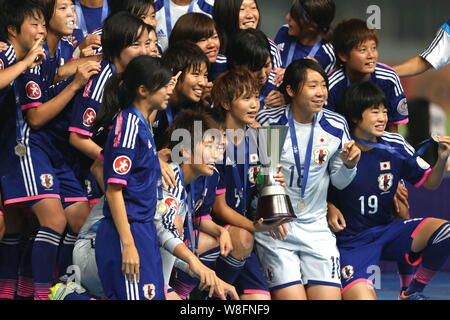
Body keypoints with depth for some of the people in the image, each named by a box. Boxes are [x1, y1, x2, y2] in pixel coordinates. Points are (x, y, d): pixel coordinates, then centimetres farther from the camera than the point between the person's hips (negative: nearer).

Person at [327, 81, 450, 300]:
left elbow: (429, 183, 5)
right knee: (363, 298, -26)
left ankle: (412, 292, 0)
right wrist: (328, 209, -19)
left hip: (386, 232, 4)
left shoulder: (395, 146, -2)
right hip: (350, 241, -4)